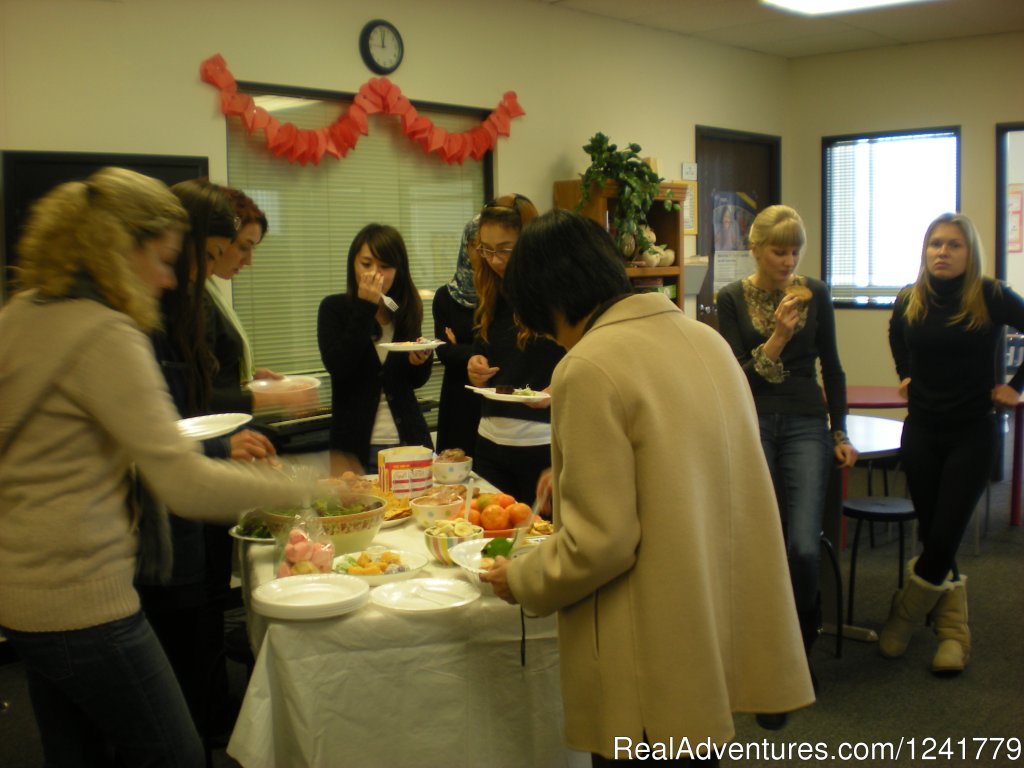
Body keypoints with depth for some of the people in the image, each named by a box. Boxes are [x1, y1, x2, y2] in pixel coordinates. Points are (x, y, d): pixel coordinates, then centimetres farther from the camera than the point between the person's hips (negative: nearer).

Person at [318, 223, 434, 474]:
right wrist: (365, 308, -19)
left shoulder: (407, 309, 5)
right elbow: (338, 367, -19)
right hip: (357, 444, -3)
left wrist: (419, 361, -10)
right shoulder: (334, 308, -3)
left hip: (408, 438, 3)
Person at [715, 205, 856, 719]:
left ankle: (799, 640, 15)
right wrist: (777, 337, -21)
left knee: (804, 546, -13)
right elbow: (738, 373, -7)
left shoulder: (814, 294, 4)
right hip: (752, 425, -1)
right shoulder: (732, 298, -1)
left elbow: (831, 366, 11)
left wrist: (840, 433, 9)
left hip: (806, 424, 1)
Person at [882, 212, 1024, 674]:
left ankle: (903, 618, 15)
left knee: (943, 539, -6)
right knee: (933, 536, 5)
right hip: (921, 431, 3)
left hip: (973, 433, -3)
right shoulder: (909, 302, 2)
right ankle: (953, 631, 18)